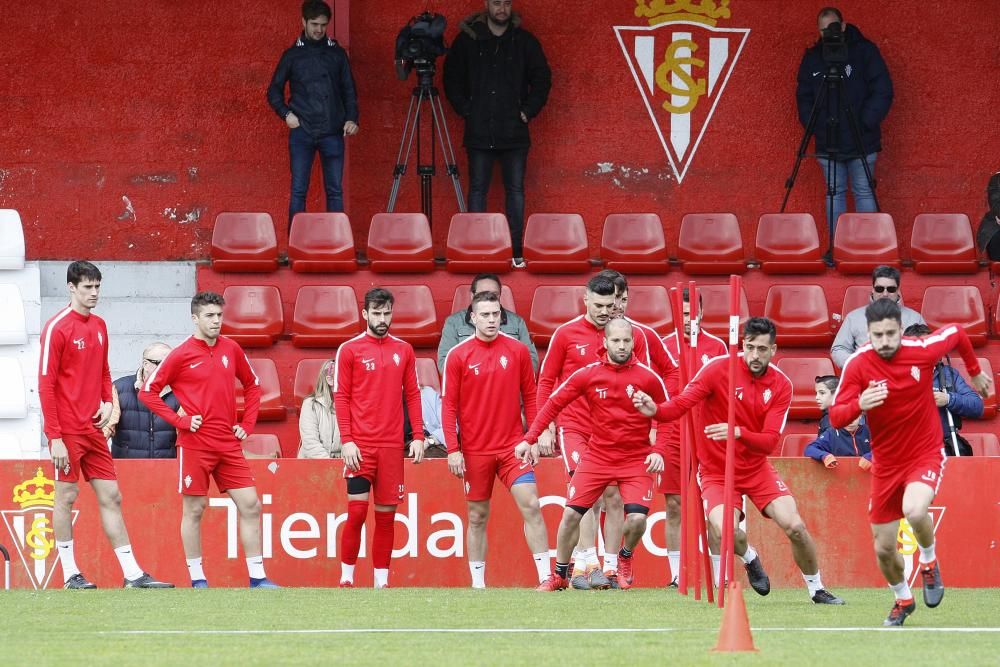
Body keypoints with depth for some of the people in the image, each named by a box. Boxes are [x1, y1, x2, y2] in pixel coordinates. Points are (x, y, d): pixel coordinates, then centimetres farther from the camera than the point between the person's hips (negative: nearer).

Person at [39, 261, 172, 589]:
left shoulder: (98, 326, 12)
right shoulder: (57, 328, -10)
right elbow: (46, 385, -13)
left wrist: (107, 402, 3)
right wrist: (55, 437, -16)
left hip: (93, 429, 7)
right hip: (68, 431, -7)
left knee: (111, 497, 5)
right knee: (66, 497, -1)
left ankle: (132, 574, 5)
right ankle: (70, 574, 5)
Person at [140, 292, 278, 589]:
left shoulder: (231, 350, 8)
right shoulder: (181, 355, -5)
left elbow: (252, 385, 22)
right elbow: (148, 392, -3)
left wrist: (247, 424, 11)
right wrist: (179, 420, -9)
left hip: (229, 444, 4)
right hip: (195, 445, -4)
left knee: (250, 506, 0)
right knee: (194, 510, 1)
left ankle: (257, 577, 5)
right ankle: (197, 579, 8)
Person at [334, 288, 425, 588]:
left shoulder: (403, 350, 11)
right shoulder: (349, 350, 1)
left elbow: (412, 394, 13)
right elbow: (341, 397, -2)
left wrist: (418, 436, 4)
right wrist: (346, 440, -10)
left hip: (392, 446, 3)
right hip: (360, 446, -3)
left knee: (386, 514, 4)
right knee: (357, 510, -7)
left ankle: (381, 580, 10)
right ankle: (346, 578, 1)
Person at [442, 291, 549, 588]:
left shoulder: (518, 350, 3)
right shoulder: (458, 356, -1)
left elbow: (530, 396, 8)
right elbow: (449, 405, -2)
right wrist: (453, 449, -7)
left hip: (513, 445, 0)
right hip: (475, 450, 0)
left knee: (531, 506, -11)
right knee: (477, 517, 7)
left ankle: (545, 576, -10)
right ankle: (478, 583, 15)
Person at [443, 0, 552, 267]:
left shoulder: (524, 41, 4)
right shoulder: (468, 40, 3)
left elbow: (542, 78, 8)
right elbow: (452, 78, 9)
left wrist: (528, 110, -1)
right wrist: (465, 109, 1)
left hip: (514, 132, 0)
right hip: (479, 132, 0)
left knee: (515, 191, 1)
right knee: (477, 190, 1)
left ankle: (516, 252, 5)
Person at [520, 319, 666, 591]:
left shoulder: (648, 378, -6)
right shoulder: (588, 375, -5)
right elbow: (553, 404, 2)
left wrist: (658, 451, -7)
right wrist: (530, 439, -5)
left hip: (636, 459, -1)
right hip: (597, 456, 1)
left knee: (637, 518, -17)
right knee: (571, 514, -4)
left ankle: (625, 558, 18)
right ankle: (559, 575, 16)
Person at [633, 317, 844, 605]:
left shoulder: (781, 385, -7)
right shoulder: (719, 368, -14)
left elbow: (770, 442, -15)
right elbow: (680, 404, -19)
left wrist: (738, 432, -35)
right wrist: (654, 410, -41)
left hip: (757, 469, 2)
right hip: (717, 471, -2)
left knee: (795, 526, -12)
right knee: (724, 532, -27)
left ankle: (816, 590, 13)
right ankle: (750, 558, 10)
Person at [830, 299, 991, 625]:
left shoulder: (923, 350, -15)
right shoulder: (857, 365, -15)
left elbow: (956, 333, 7)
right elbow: (835, 417, -17)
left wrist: (975, 372, 20)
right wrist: (859, 405, -37)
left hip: (925, 455, -2)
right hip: (886, 462, 2)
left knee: (915, 511, -33)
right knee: (884, 549, 7)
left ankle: (929, 563, 0)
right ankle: (903, 600, 39)